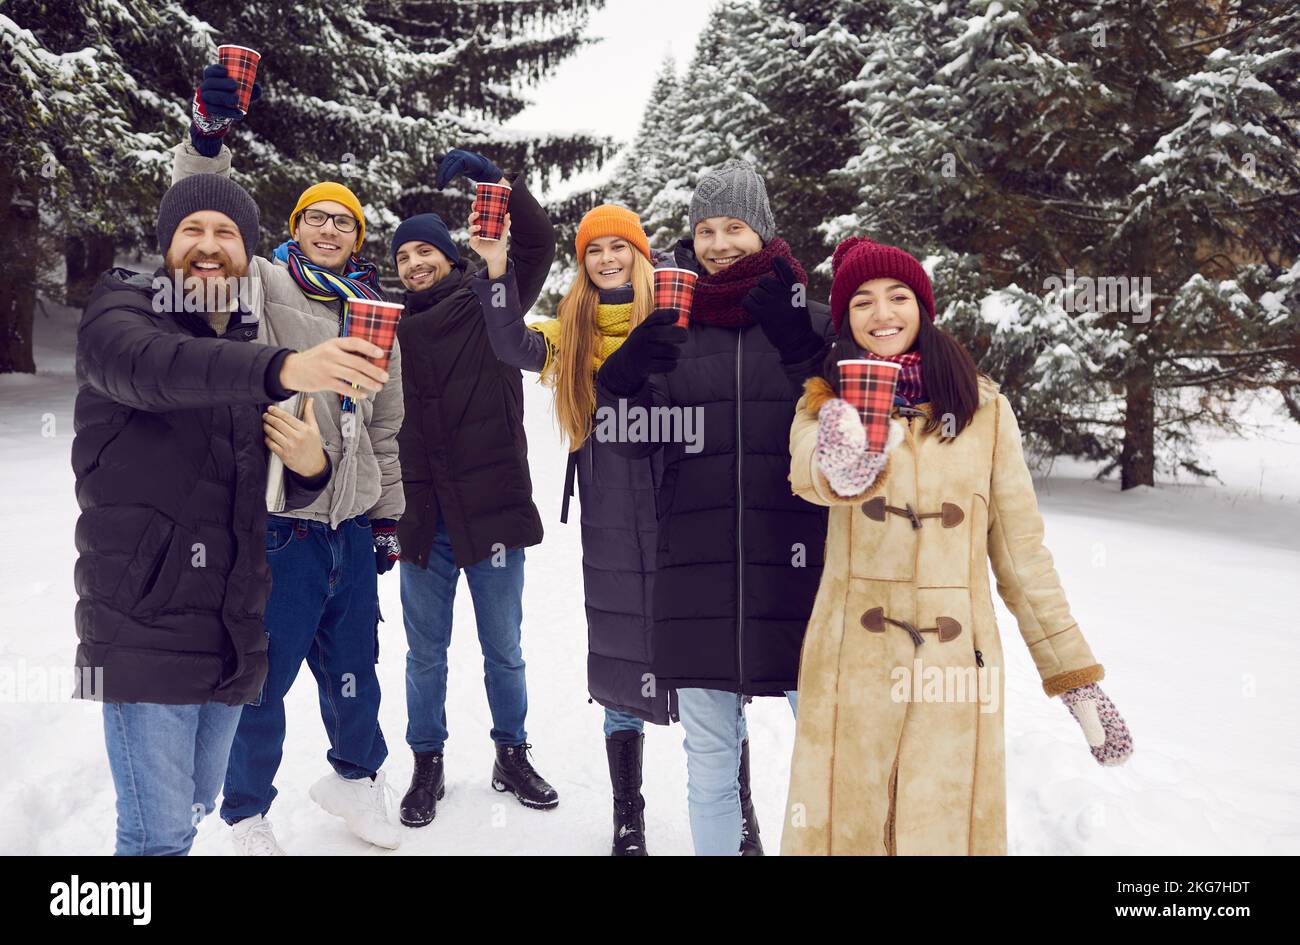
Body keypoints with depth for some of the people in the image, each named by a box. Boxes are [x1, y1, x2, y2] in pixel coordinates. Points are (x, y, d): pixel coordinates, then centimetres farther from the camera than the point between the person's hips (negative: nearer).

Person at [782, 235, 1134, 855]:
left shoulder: (984, 408, 6)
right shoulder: (825, 401, 5)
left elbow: (1020, 550, 7)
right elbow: (806, 472, -19)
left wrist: (1076, 677, 4)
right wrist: (839, 466, -43)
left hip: (957, 664, 1)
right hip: (849, 663, 0)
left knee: (950, 825, 5)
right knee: (844, 822, 6)